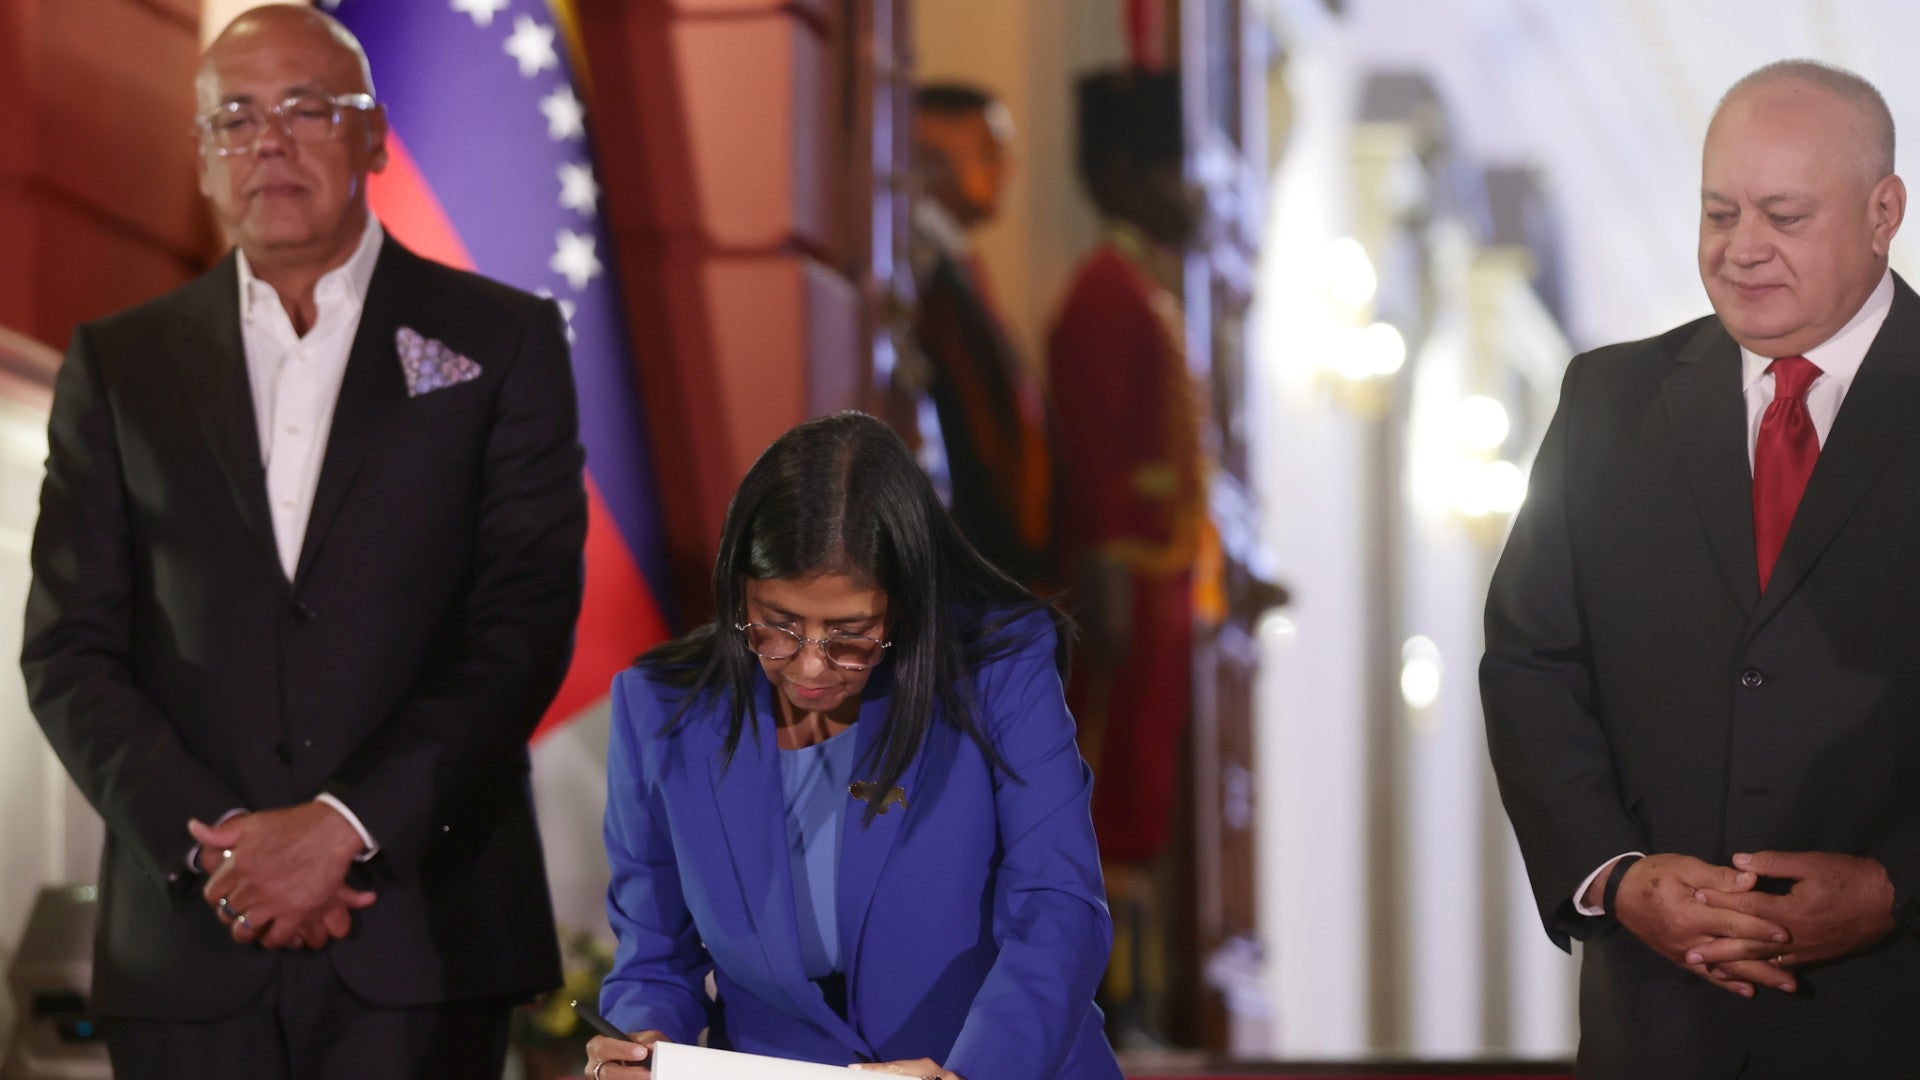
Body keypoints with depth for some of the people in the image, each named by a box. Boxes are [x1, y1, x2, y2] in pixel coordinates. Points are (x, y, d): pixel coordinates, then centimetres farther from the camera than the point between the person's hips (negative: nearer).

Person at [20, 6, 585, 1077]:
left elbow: (527, 626, -2)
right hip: (189, 942, 2)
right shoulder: (119, 364, 11)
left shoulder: (501, 341, 6)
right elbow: (69, 652, 6)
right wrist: (210, 838, -9)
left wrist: (344, 826, -11)